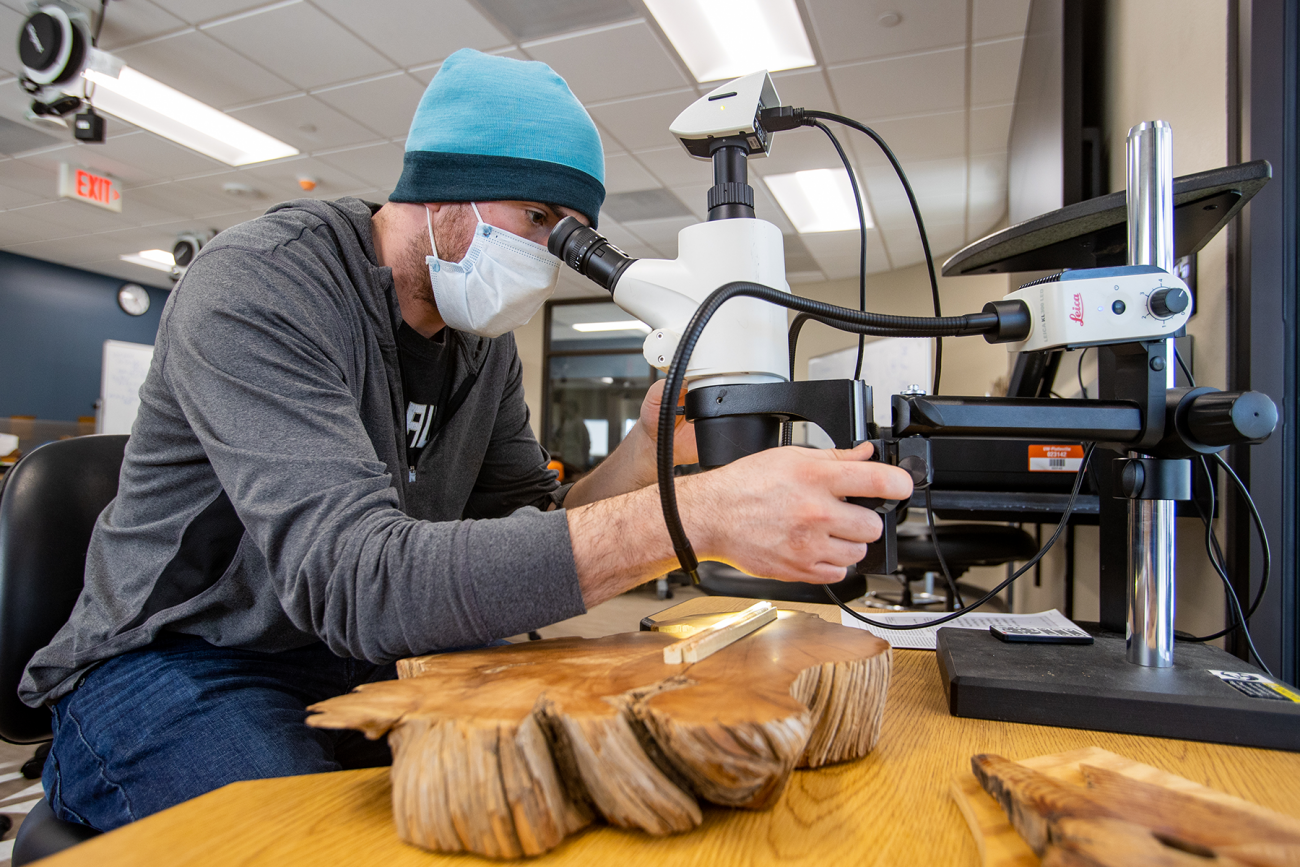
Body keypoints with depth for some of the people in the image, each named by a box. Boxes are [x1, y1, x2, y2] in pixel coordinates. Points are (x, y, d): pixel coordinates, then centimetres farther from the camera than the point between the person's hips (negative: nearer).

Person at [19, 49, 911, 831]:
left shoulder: (486, 342, 1)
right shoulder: (256, 287, -21)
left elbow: (523, 541, 1)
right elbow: (355, 578, -35)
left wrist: (647, 452, -16)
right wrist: (692, 517, -42)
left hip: (356, 665, 6)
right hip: (171, 672, -5)